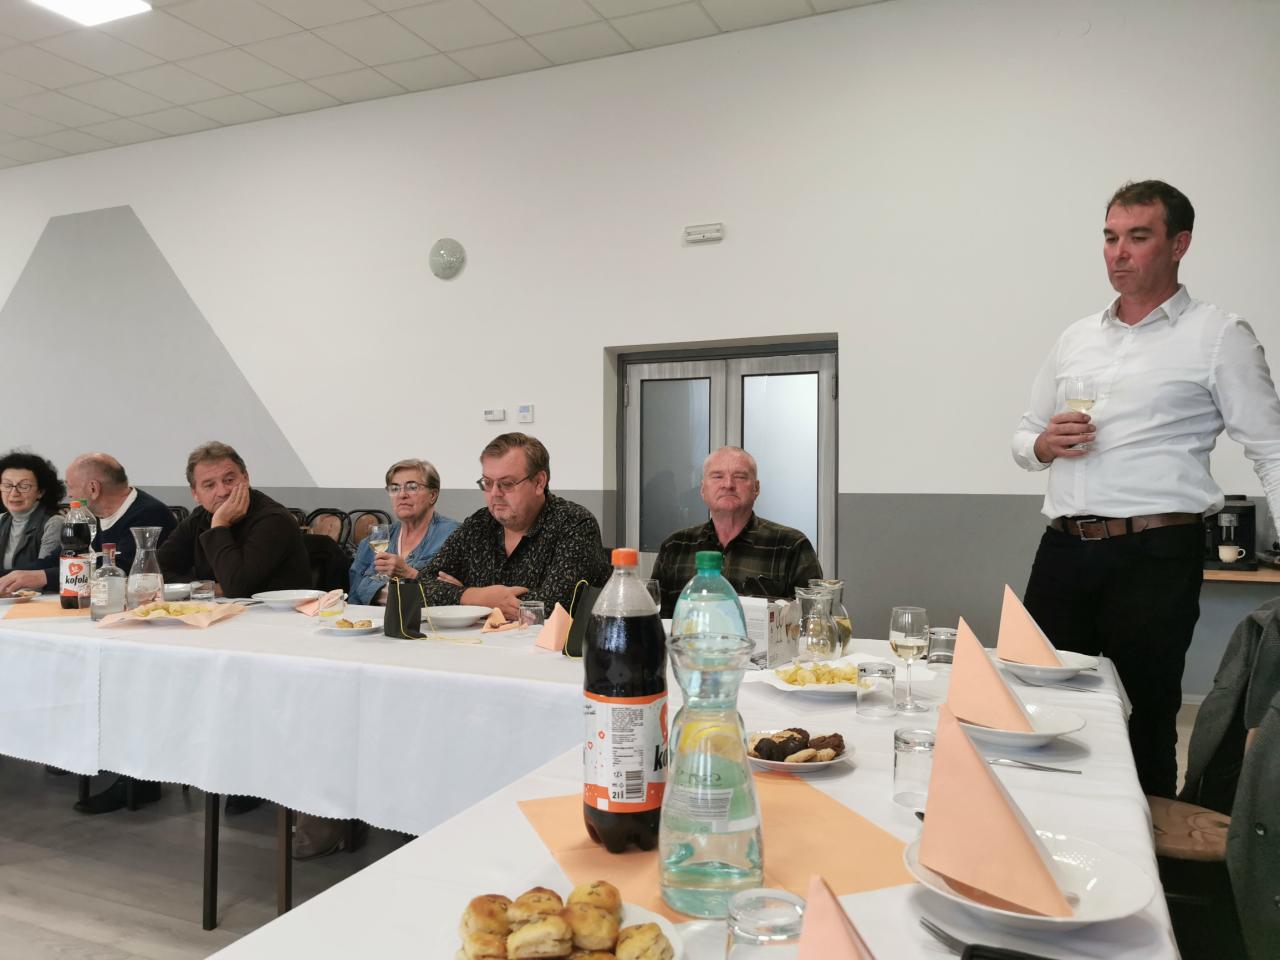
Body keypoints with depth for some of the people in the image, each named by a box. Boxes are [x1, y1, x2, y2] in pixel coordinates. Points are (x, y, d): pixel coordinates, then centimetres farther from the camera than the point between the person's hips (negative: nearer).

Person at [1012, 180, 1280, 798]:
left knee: (1144, 716, 3)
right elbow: (1023, 439, 21)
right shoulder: (1076, 339, 16)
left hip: (1155, 555, -5)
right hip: (1063, 551, 5)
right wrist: (1044, 445, -2)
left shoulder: (1218, 337, 1)